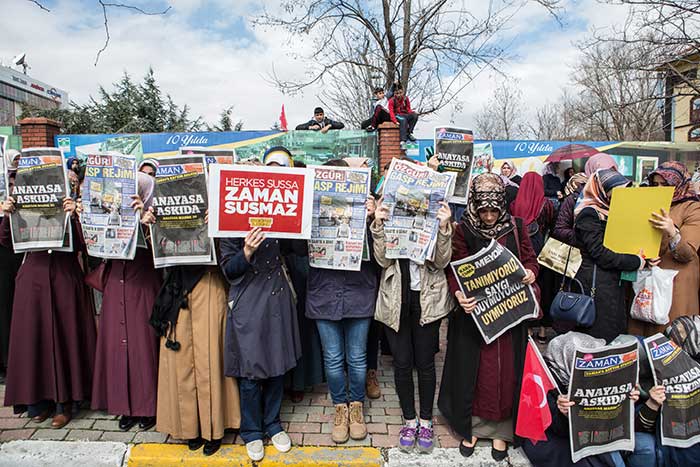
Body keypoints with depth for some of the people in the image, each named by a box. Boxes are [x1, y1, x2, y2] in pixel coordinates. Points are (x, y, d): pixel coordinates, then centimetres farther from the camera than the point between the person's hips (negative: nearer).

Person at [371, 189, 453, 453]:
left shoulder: (434, 215, -3)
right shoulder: (388, 214, -1)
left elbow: (441, 262, -9)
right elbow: (383, 260, -9)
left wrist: (443, 227, -23)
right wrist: (378, 225, -22)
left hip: (427, 299, 0)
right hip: (396, 300, 1)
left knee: (425, 362, 10)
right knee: (402, 363, 9)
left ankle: (426, 421, 31)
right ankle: (409, 420, 29)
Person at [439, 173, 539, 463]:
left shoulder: (516, 227, 0)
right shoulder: (464, 230, -7)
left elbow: (530, 259, 10)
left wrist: (530, 272, -13)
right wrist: (459, 294, -28)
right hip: (474, 312, -2)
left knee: (506, 371, 10)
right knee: (472, 370, 8)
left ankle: (500, 430, 29)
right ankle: (470, 426, 29)